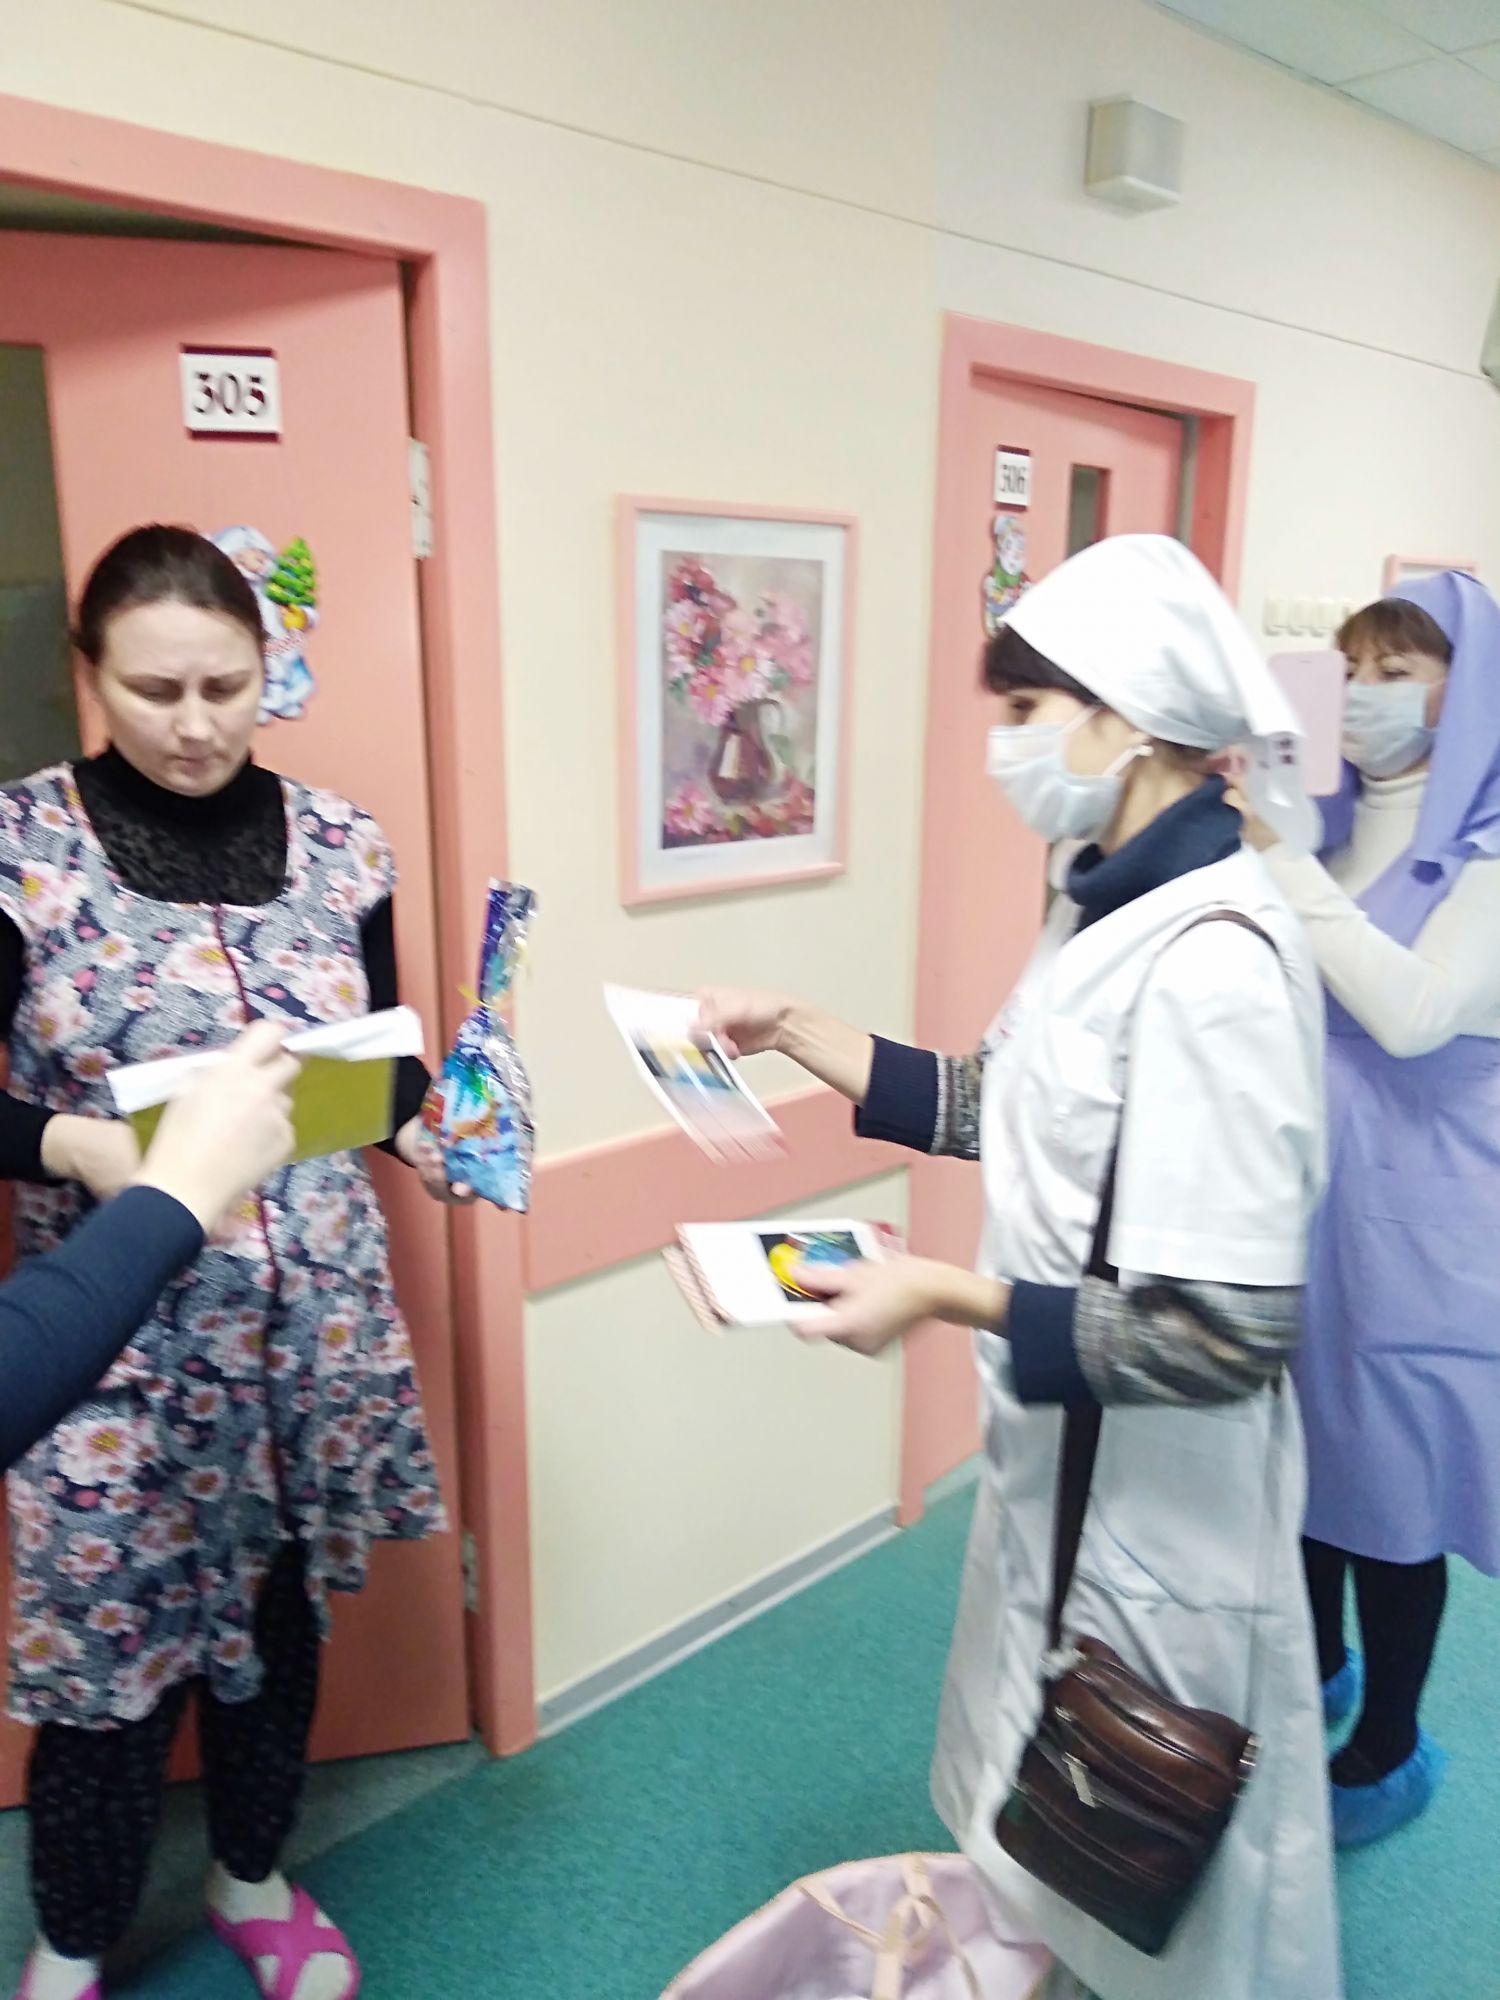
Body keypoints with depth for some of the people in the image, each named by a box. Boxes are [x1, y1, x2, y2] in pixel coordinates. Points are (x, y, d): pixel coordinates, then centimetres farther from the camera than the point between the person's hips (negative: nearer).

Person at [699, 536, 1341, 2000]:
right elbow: (996, 1112, 9)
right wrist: (795, 1033, 5)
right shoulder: (1111, 905, 0)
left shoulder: (1214, 958, -28)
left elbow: (1231, 1334, -28)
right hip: (1062, 1461, 8)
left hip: (1159, 1505, -8)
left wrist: (948, 1297, -25)